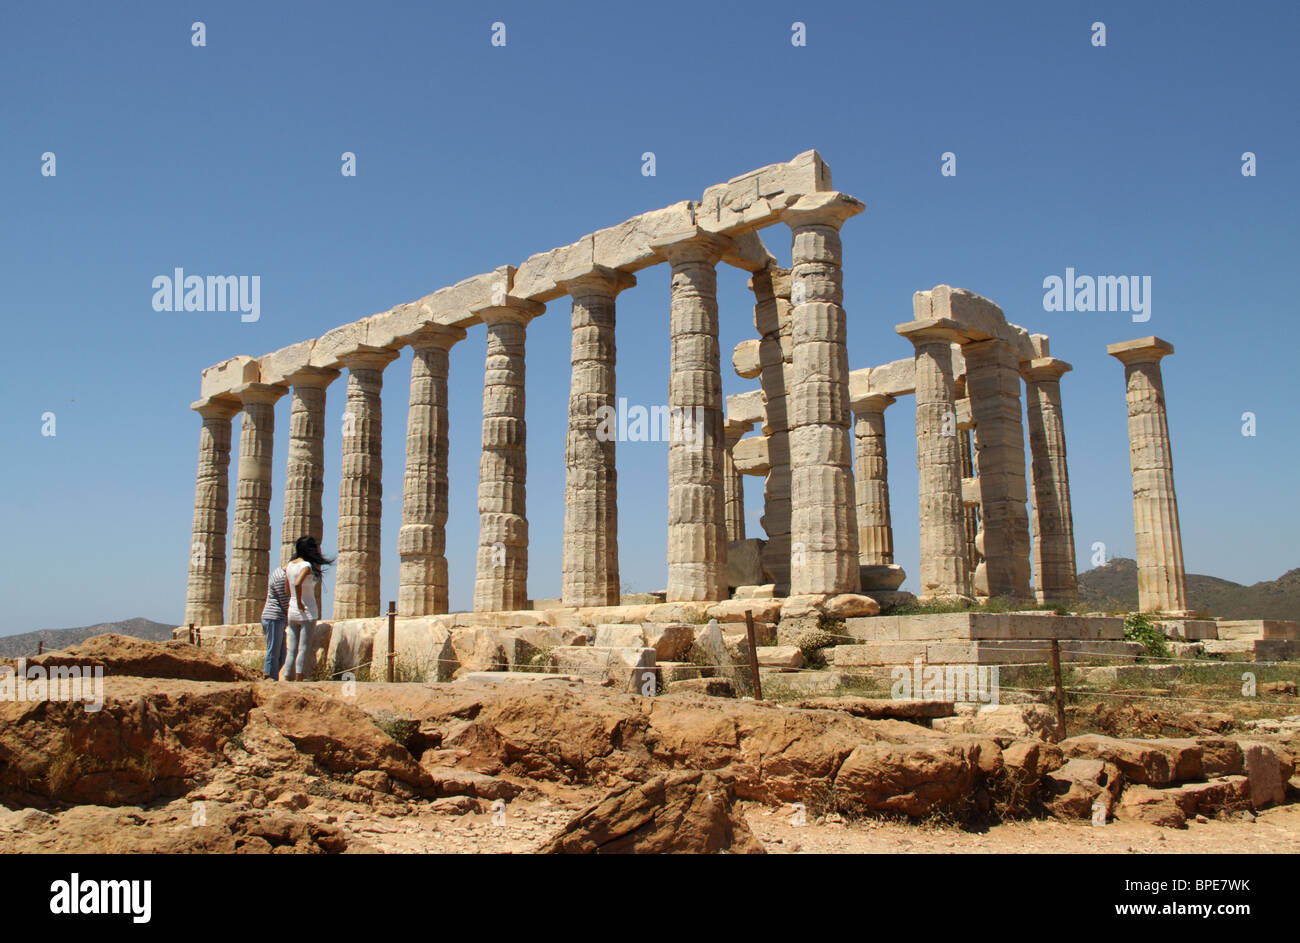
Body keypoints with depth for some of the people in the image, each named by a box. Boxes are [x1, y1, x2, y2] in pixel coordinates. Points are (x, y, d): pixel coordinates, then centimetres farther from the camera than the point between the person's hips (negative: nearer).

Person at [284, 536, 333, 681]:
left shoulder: (290, 565, 9)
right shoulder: (306, 565, -13)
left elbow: (288, 590, 15)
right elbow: (297, 583, -31)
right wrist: (300, 602, -19)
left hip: (292, 611, 7)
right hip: (307, 612, -7)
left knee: (291, 651, 8)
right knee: (303, 650, -4)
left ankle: (287, 681, 8)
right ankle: (299, 681, -6)